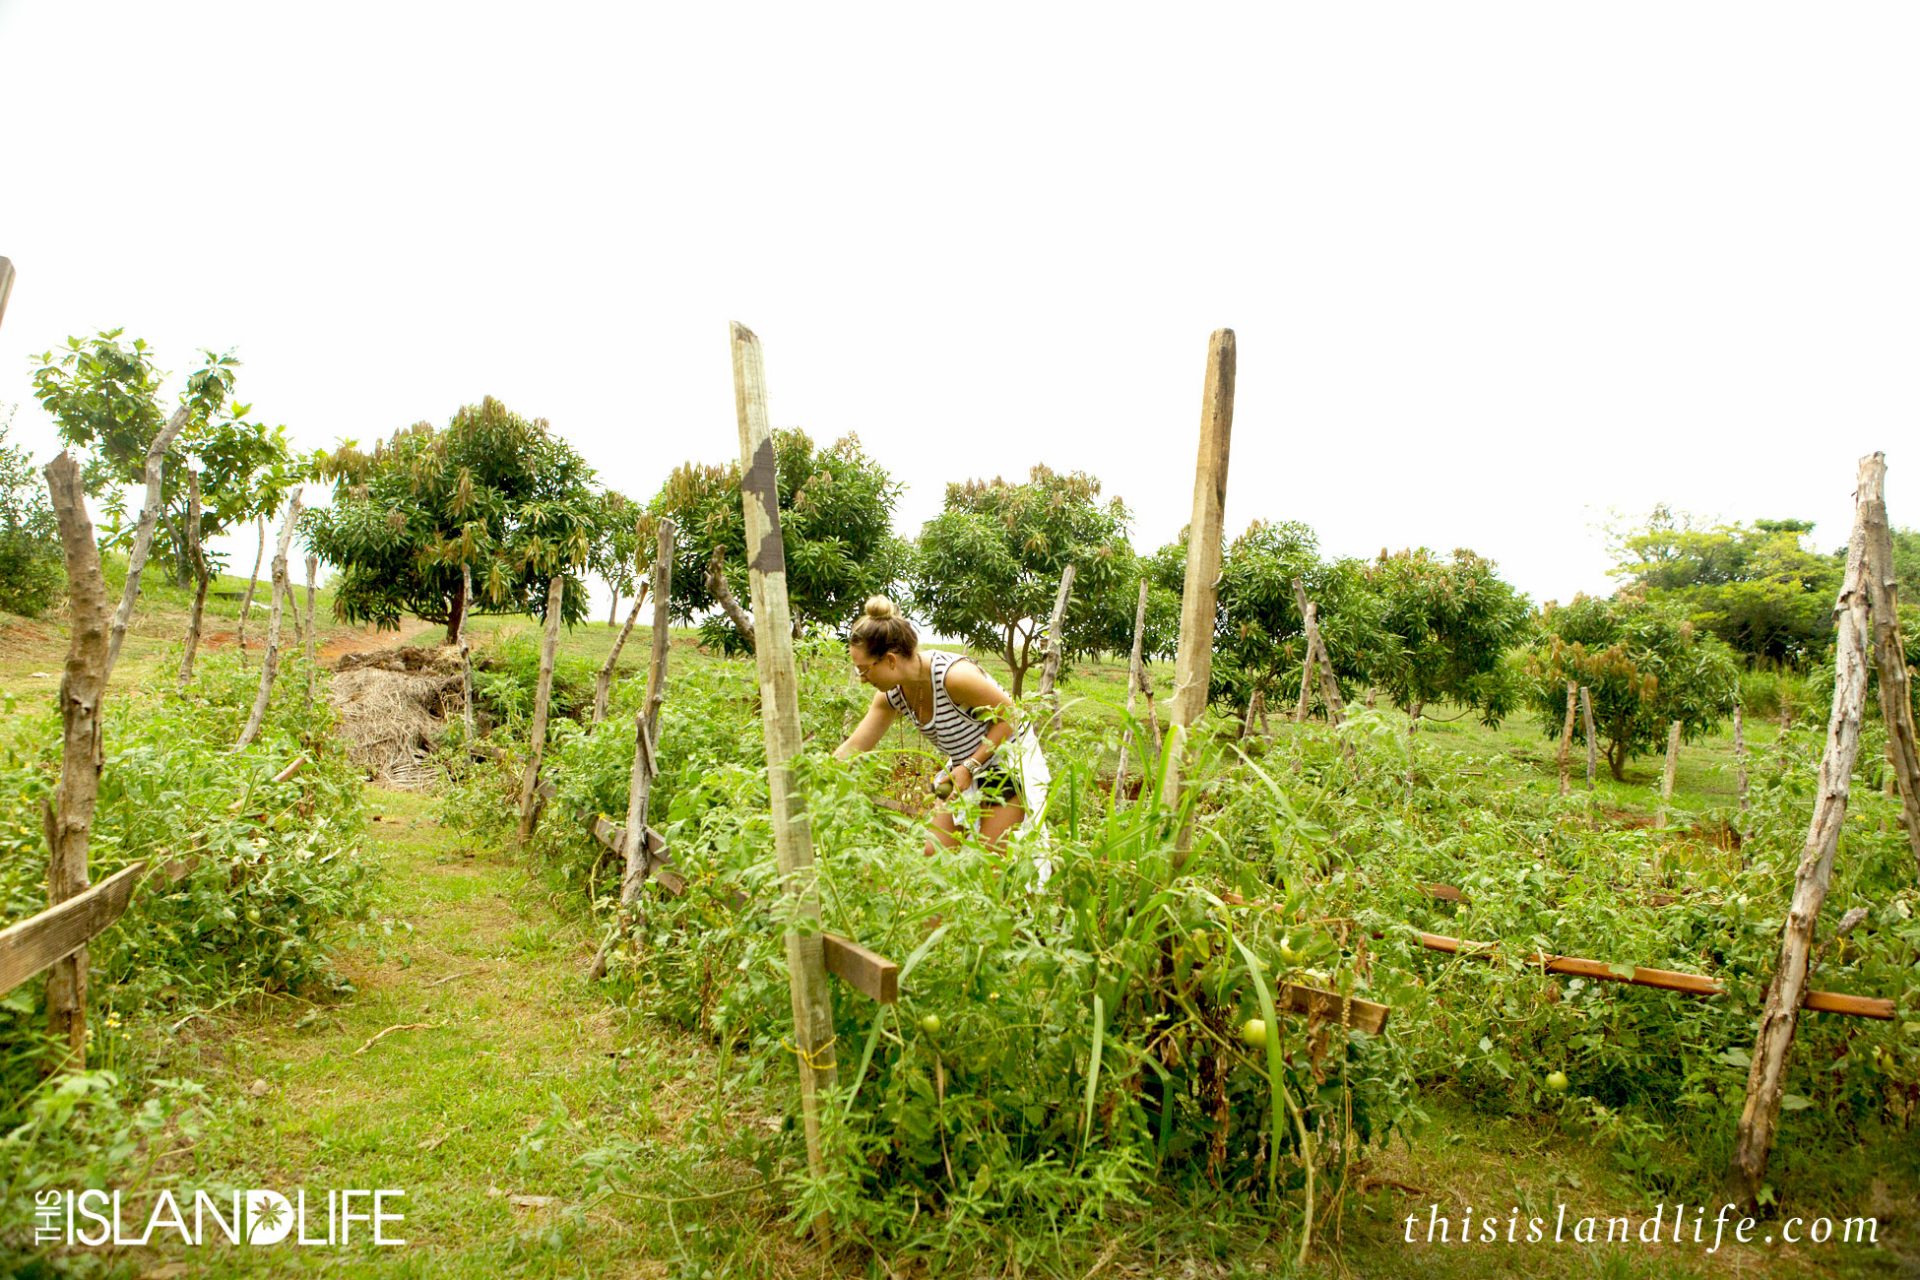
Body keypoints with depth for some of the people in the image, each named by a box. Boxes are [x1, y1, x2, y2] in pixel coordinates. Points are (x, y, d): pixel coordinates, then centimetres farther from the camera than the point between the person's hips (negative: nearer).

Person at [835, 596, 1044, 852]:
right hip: (965, 768, 7)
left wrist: (969, 767, -23)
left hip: (1009, 763, -7)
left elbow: (1009, 716, -21)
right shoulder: (891, 695, -10)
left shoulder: (953, 675, -32)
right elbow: (852, 749, -4)